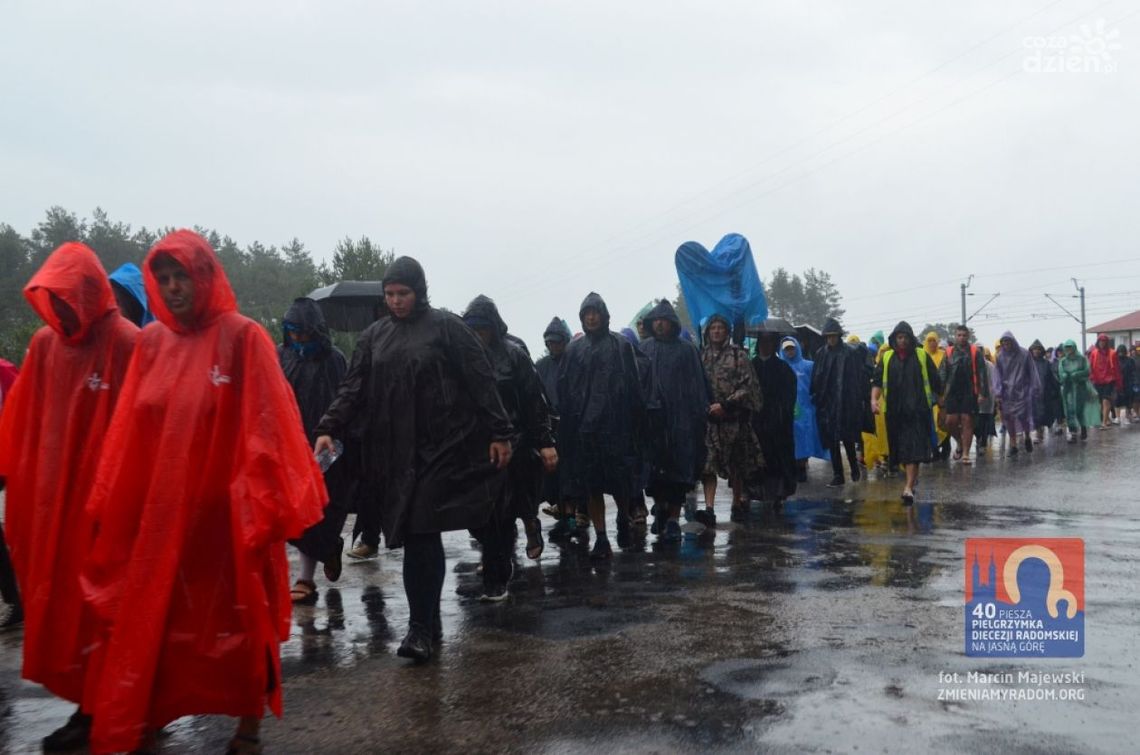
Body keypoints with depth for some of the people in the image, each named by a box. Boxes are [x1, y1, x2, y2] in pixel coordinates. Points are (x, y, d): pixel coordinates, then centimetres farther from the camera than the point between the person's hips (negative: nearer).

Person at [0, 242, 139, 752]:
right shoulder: (44, 344, 6)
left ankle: (96, 708, 14)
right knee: (57, 596, 13)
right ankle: (84, 696, 26)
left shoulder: (126, 344, -14)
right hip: (51, 494, 7)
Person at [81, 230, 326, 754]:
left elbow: (265, 427, -12)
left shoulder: (243, 338, -8)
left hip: (226, 514, -4)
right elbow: (128, 432, 8)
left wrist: (260, 504, -16)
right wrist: (110, 503, 6)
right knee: (147, 623, 9)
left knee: (239, 623, 9)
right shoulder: (151, 343, 7)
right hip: (158, 513, 4)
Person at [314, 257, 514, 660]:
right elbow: (353, 387, 8)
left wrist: (500, 432, -8)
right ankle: (429, 620, 21)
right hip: (394, 453, 5)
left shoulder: (446, 326, -1)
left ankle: (421, 626, -2)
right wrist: (329, 428, -6)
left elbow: (481, 382, -3)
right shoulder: (374, 336, 13)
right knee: (416, 536, 9)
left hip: (440, 447, -4)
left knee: (420, 534, -10)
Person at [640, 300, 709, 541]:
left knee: (678, 469, -1)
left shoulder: (686, 350, 3)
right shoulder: (645, 349, 11)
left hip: (679, 420, -2)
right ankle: (661, 509, 24)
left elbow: (697, 385, 0)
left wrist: (700, 415, -8)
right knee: (653, 470, 4)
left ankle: (674, 519, 4)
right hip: (650, 419, 2)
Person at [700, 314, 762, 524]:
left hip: (733, 418, -1)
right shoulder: (701, 355, 11)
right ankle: (709, 508, -15)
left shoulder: (738, 355, 1)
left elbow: (748, 386, -6)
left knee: (736, 464, 9)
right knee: (708, 463, -10)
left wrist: (725, 405, -14)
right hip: (708, 418, 2)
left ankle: (737, 503, 24)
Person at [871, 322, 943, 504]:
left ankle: (909, 487, -17)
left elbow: (935, 382, 7)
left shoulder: (922, 356, 3)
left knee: (913, 448, -11)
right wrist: (874, 399, -12)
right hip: (895, 411, 3)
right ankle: (912, 478, 33)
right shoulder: (887, 357, 8)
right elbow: (877, 381, 4)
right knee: (901, 448, 12)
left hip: (917, 409, -3)